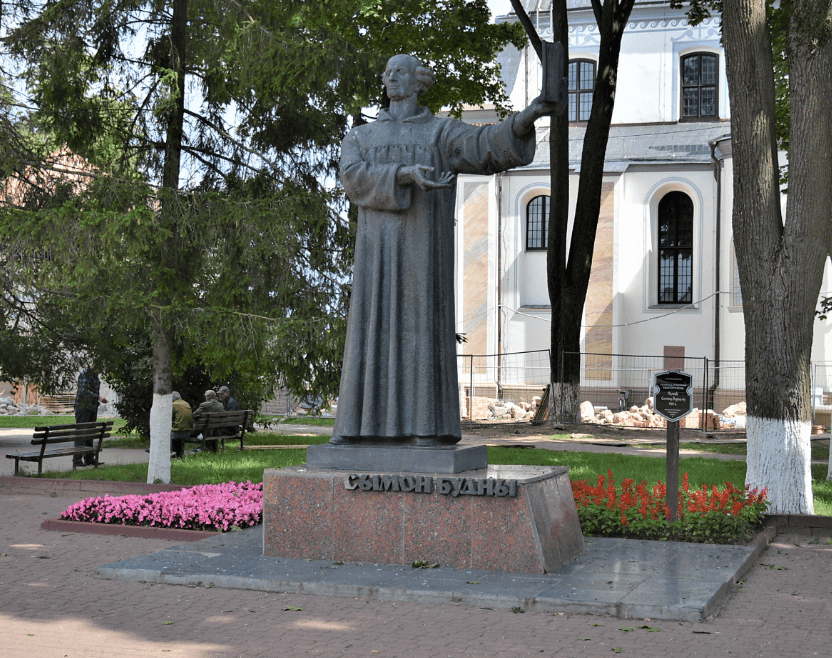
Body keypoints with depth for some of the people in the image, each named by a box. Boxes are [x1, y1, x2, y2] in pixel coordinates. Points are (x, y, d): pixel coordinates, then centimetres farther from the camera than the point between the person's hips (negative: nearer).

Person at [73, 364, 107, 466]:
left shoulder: (94, 375, 17)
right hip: (83, 407, -9)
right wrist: (99, 398, -24)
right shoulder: (85, 374, -11)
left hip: (91, 408, 9)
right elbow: (84, 391, -20)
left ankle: (89, 458, 14)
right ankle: (77, 459, -6)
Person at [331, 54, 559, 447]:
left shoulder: (442, 133, 11)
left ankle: (429, 428, -9)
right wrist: (406, 174, -21)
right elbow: (353, 178, -5)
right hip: (377, 249, 3)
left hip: (422, 246, -3)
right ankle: (363, 424, 2)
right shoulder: (359, 138, 17)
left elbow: (489, 145, -8)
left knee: (423, 326, -9)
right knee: (372, 329, -1)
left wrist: (526, 117, -27)